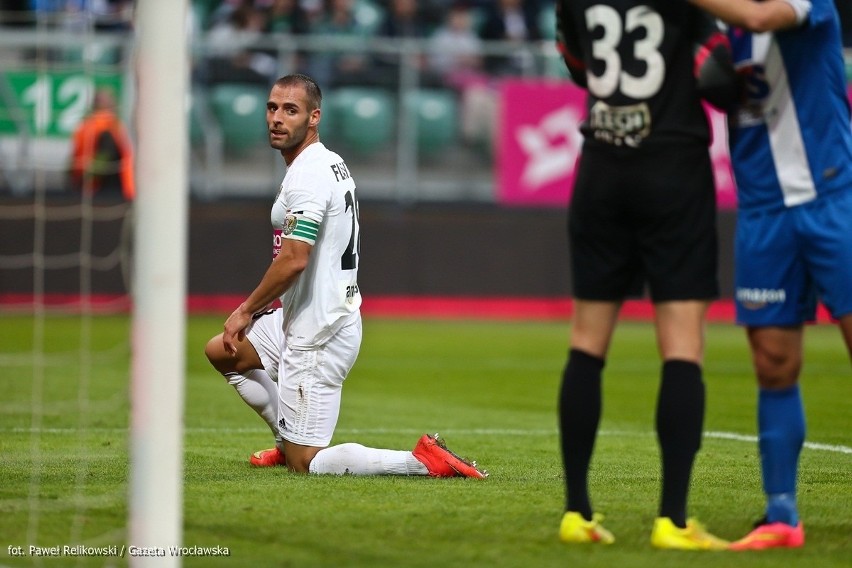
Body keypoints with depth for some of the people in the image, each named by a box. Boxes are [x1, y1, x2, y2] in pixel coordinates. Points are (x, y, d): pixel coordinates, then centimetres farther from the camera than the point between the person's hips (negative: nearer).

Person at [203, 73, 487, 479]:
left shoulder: (307, 175, -19)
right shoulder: (332, 164, 13)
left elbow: (293, 260, -27)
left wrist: (246, 310, -13)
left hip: (317, 335, -10)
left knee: (304, 463, -7)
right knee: (220, 352, 27)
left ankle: (422, 460, -13)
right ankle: (291, 441, 30)